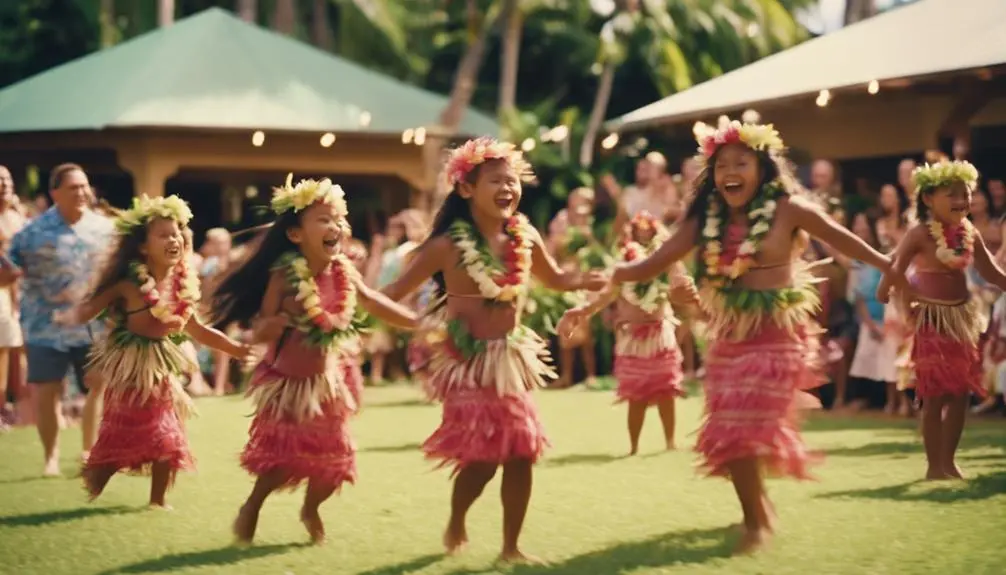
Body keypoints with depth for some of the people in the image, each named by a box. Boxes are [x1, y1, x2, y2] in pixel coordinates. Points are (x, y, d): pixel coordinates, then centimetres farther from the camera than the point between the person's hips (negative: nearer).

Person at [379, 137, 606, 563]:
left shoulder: (525, 238, -1)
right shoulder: (448, 245, -15)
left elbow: (555, 278, 18)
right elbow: (397, 292, -13)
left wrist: (595, 281, 2)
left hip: (512, 357, 5)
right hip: (469, 361, -5)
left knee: (522, 453, 4)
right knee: (481, 456, -5)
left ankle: (511, 546, 18)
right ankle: (455, 525, 25)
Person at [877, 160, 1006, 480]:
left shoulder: (970, 232, 5)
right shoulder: (920, 234, -13)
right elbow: (895, 268, -19)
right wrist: (889, 292, -34)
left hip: (963, 316, 6)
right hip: (931, 318, -6)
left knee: (961, 393, 8)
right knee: (935, 396, -2)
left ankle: (949, 460, 20)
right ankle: (934, 465, 8)